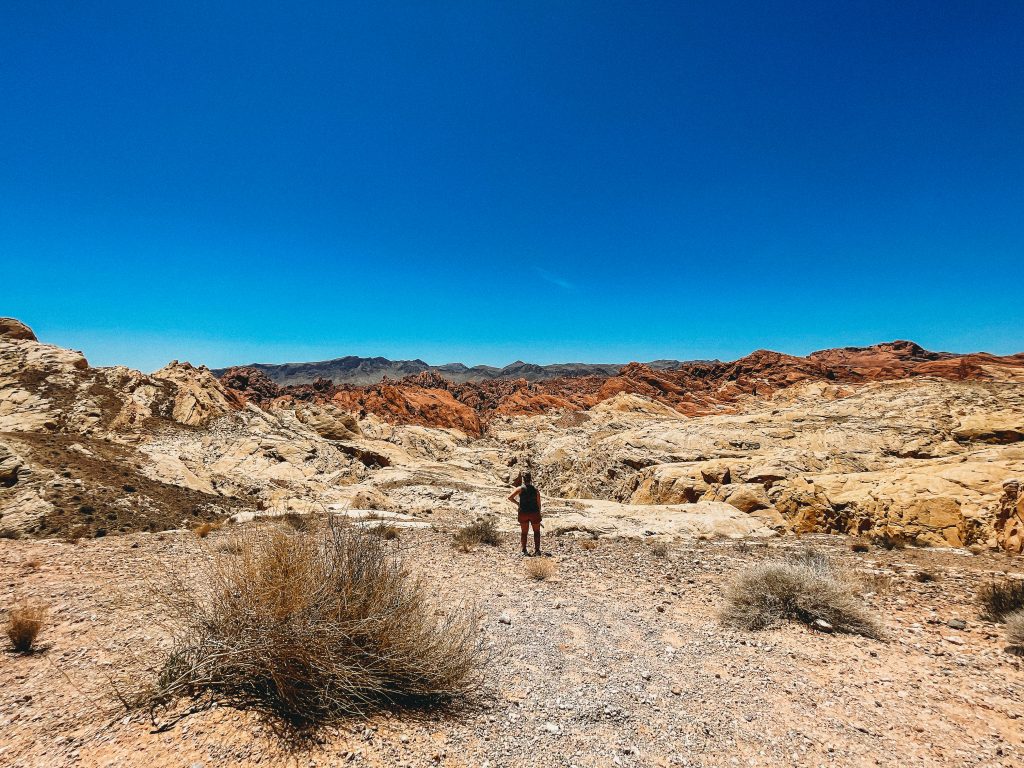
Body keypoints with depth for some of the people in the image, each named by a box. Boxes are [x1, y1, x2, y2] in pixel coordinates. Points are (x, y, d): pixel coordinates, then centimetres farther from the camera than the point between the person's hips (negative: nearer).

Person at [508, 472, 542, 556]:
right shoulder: (535, 489, -3)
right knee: (536, 532, 15)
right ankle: (536, 550, 11)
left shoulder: (520, 488, -7)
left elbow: (510, 497, -13)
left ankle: (524, 550, 12)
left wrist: (517, 503, 2)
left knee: (523, 532, 13)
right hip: (534, 513, 1)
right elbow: (539, 503, -1)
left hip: (523, 513, 0)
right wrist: (539, 514, 10)